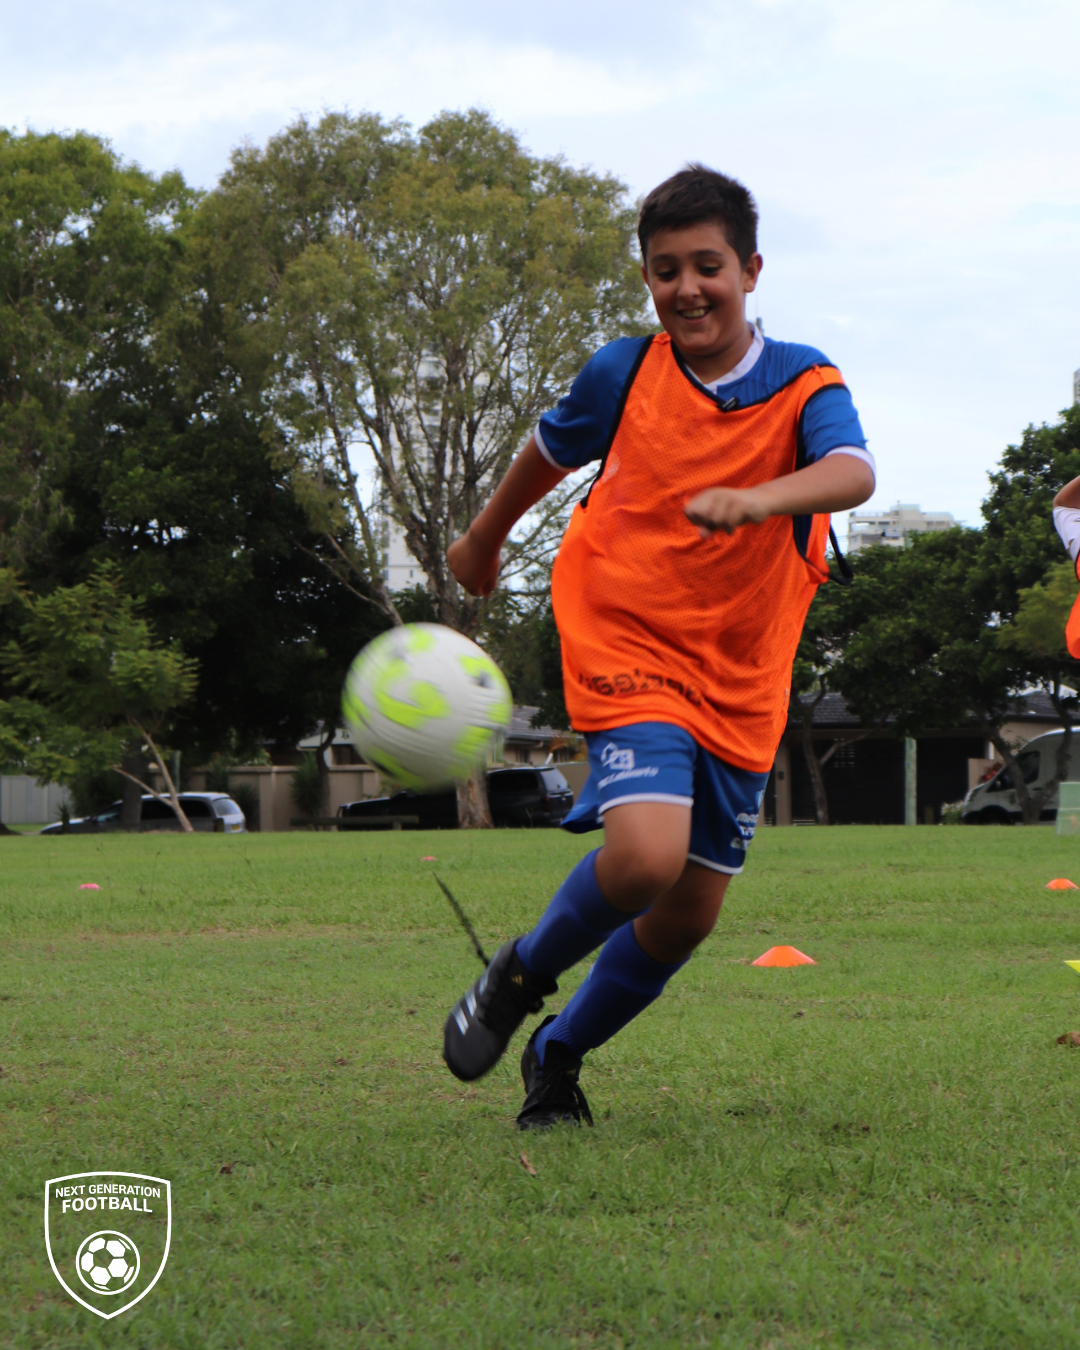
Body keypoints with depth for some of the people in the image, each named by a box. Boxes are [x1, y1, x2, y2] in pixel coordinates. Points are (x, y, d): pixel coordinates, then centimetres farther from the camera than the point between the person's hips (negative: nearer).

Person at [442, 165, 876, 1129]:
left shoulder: (802, 384, -7)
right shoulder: (624, 372, -3)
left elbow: (853, 473, -28)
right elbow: (550, 451, 18)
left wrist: (753, 500, -48)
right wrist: (484, 539, 32)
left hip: (740, 679, 2)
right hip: (626, 645, -2)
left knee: (689, 915, 7)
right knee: (647, 856, -25)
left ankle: (560, 1052, 33)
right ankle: (521, 975, 4)